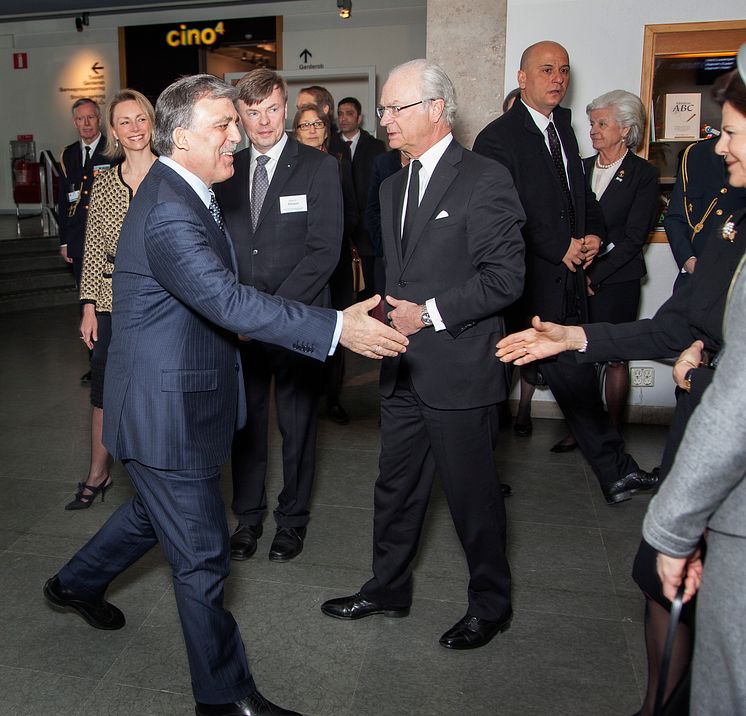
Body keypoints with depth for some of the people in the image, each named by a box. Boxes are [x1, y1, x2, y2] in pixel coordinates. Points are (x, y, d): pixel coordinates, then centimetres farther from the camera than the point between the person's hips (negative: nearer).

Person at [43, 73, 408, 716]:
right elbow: (230, 301, -36)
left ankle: (76, 584, 55)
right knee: (201, 558, 4)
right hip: (167, 413, -10)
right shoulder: (169, 212, -25)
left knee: (156, 512, 31)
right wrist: (337, 327, -38)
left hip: (172, 402, 11)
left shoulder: (183, 194, 9)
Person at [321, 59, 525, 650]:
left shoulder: (485, 179, -11)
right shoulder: (394, 186, 14)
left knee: (473, 494, 7)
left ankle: (491, 604, 29)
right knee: (396, 487, 17)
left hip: (459, 369, -7)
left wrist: (430, 312, -17)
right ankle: (388, 590, 36)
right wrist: (390, 310, 5)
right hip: (404, 369, 7)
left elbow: (505, 277, -16)